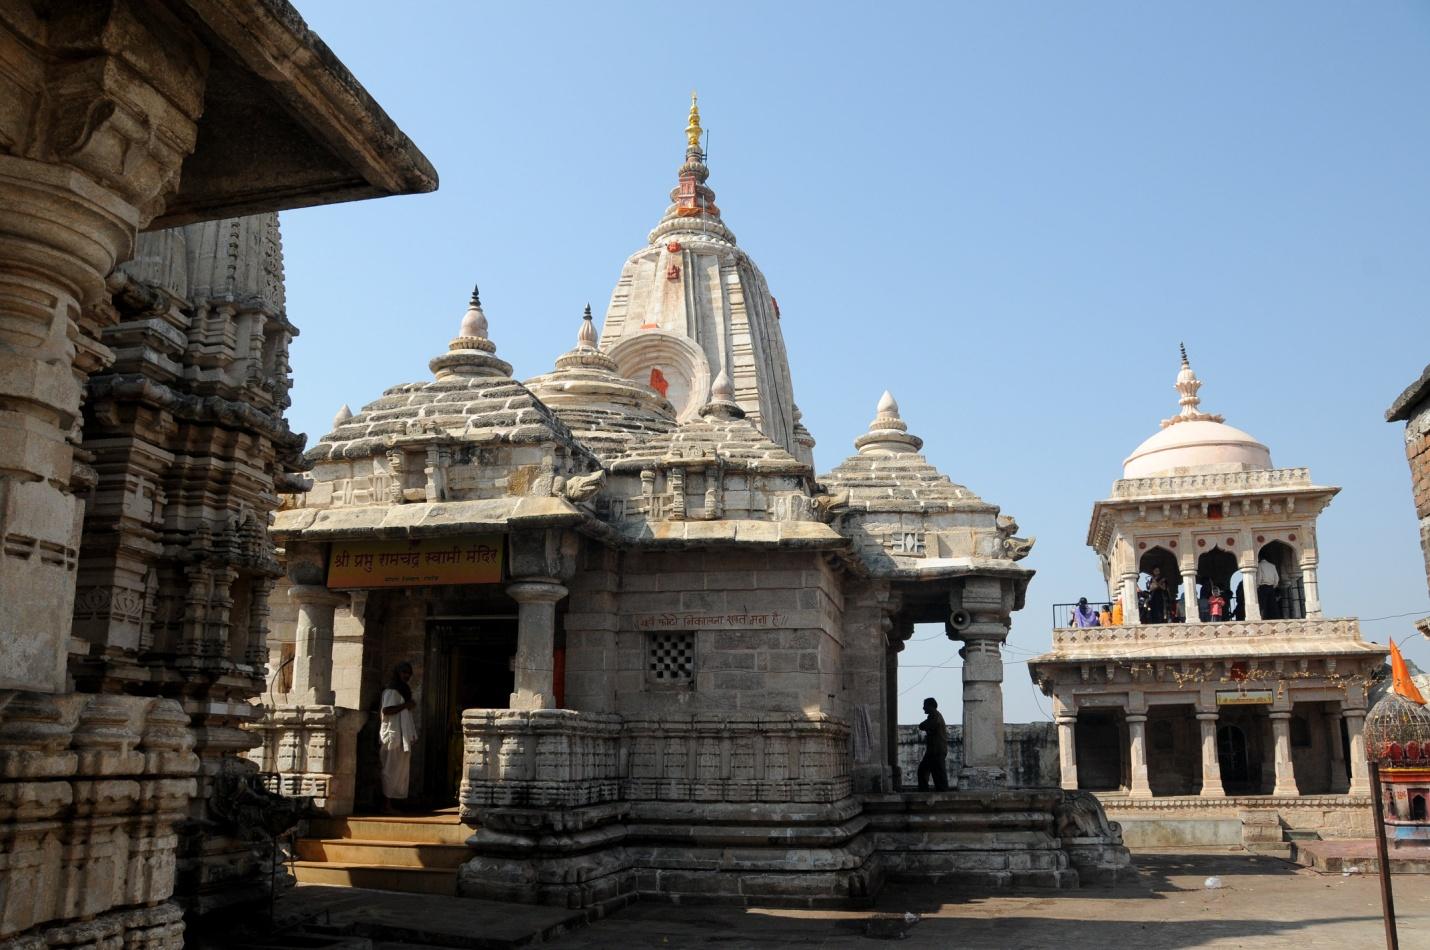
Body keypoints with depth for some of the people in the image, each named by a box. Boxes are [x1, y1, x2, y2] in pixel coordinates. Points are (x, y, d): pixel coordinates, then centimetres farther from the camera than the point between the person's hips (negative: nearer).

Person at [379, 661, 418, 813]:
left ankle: (391, 803, 8)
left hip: (403, 736, 9)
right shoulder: (391, 691, -8)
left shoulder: (404, 691, 21)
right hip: (393, 736, -9)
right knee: (391, 769, -8)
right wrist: (406, 705, -16)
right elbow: (386, 710, -21)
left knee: (401, 770, 6)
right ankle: (386, 803, -5)